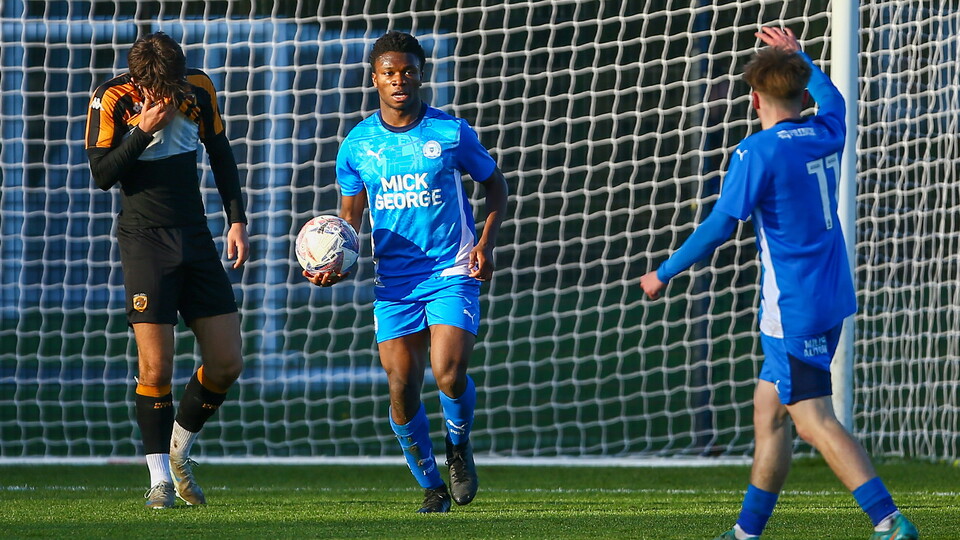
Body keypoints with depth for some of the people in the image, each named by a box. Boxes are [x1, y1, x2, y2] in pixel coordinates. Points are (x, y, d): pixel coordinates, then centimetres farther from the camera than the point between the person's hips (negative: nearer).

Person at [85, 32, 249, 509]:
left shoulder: (199, 89, 0)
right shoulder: (111, 101, -9)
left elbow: (221, 155, 13)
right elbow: (102, 174, -10)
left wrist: (237, 221, 8)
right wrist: (143, 131, -21)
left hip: (196, 237, 4)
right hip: (144, 240, -4)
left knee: (226, 363, 1)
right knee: (155, 368, -10)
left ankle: (180, 450, 23)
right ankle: (160, 477, 4)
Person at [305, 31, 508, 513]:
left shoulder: (452, 132, -2)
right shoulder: (357, 145, 4)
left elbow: (494, 184, 11)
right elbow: (349, 215, 13)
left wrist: (486, 242, -4)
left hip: (453, 274, -2)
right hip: (394, 282, 2)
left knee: (449, 374, -20)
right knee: (402, 388, -4)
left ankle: (459, 445, 13)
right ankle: (431, 487, 16)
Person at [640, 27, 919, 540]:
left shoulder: (758, 151, -14)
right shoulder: (826, 133, 6)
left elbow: (720, 226, -16)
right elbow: (830, 95, 32)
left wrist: (664, 273, -6)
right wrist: (796, 54, 44)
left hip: (791, 307, -8)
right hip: (830, 299, 8)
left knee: (814, 420, -8)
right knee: (768, 409, 14)